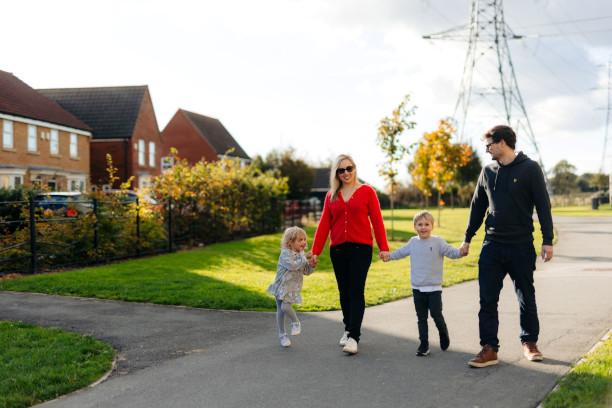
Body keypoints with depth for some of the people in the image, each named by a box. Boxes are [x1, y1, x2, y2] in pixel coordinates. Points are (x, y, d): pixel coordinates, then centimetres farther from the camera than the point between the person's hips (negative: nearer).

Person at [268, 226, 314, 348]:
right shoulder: (285, 253, -13)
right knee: (280, 310, 3)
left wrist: (311, 265, -13)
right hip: (281, 285, -2)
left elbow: (306, 272, 6)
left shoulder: (301, 254, 5)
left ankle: (296, 323, 8)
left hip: (293, 288, 2)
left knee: (285, 307, -19)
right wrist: (305, 261, -24)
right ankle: (282, 335, 16)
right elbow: (292, 265, -28)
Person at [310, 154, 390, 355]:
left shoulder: (367, 191, 1)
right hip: (338, 249, 4)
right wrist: (316, 251, 2)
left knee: (356, 292, -8)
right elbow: (324, 224, 7)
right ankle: (348, 329, 25)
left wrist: (383, 247, -10)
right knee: (344, 292, 11)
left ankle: (353, 337, -10)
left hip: (361, 248, -4)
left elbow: (377, 220, -3)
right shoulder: (331, 195, 10)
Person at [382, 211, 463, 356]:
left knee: (436, 315, -2)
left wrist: (460, 252, -35)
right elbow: (402, 251, 24)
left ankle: (444, 335, 27)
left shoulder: (438, 242, -7)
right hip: (417, 288, 4)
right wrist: (390, 256, 31)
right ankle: (424, 345, 14)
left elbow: (450, 251, -17)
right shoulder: (413, 242, 7)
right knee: (421, 318, 8)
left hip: (434, 288, -4)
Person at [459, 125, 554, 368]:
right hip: (492, 247, 4)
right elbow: (477, 207, 14)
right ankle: (489, 348, 3)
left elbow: (543, 206, -6)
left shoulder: (530, 169, -5)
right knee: (487, 300, -1)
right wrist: (468, 239, 15)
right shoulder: (488, 172, 8)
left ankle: (529, 342, 25)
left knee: (526, 298, 9)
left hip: (522, 247, -3)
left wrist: (547, 241, -11)